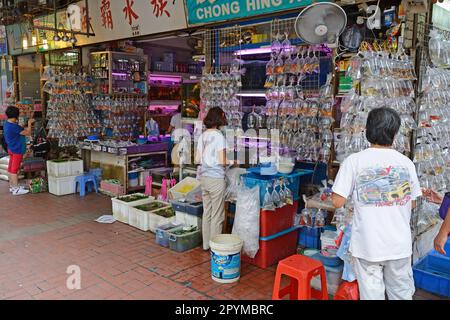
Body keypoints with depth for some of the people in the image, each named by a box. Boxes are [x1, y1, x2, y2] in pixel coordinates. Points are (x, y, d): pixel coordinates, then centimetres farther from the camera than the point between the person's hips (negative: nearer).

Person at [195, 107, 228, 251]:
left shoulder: (202, 136, 7)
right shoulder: (219, 136, -13)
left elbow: (197, 159, 9)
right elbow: (222, 161, -17)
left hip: (203, 177, 7)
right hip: (216, 178, -7)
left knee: (206, 213, 16)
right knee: (217, 215, 4)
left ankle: (206, 244, 26)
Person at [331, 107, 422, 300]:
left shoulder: (354, 161, -11)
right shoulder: (406, 162, -2)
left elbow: (338, 202, -11)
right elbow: (412, 204, 8)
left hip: (368, 245, -2)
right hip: (399, 244, 3)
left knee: (372, 294, 10)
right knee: (402, 294, 19)